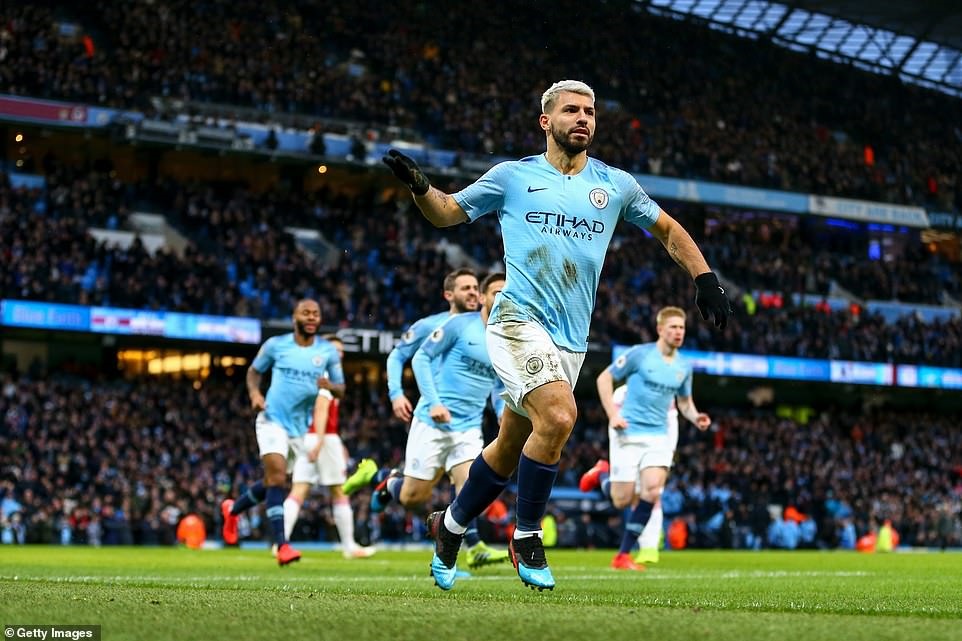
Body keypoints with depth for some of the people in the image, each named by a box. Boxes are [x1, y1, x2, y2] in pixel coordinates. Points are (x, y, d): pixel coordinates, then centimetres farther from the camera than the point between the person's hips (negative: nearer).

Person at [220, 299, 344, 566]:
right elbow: (254, 370, 12)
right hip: (273, 420, -3)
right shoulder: (276, 344, -1)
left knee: (274, 482, 13)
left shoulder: (328, 352, 2)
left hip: (302, 427, 4)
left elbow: (340, 389, 5)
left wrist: (329, 386, -18)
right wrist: (254, 393, -7)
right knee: (277, 477, -18)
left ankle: (233, 509, 40)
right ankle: (281, 544, -20)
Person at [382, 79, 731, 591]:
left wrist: (704, 277, 13)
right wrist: (419, 187, -5)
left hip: (571, 341, 4)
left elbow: (668, 230, 25)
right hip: (520, 321, -4)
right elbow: (448, 213, 15)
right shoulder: (512, 177, 6)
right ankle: (526, 538, -9)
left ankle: (449, 528, 31)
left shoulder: (616, 185, 13)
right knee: (559, 416, -26)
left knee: (511, 447, 8)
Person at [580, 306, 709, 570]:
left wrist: (696, 417, -2)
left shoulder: (684, 366, 8)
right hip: (628, 433, -4)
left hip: (658, 436, 4)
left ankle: (624, 554, -3)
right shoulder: (640, 354, -8)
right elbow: (604, 378, -2)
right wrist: (613, 415, -12)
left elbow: (684, 401, 21)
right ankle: (602, 474, 33)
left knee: (652, 492, -16)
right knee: (622, 500, -5)